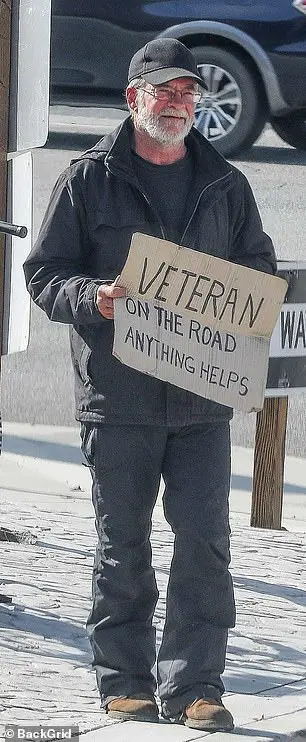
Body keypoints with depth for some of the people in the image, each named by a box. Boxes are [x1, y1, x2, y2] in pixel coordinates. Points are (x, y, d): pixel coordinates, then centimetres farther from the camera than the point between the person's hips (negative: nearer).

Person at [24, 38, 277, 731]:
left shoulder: (226, 185, 11)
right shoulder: (89, 179, 3)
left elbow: (259, 271, 19)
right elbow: (43, 273, 3)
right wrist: (93, 297, -17)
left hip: (204, 397, 2)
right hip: (117, 394, -2)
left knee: (204, 540, -5)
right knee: (122, 545, 6)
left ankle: (193, 683, 0)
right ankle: (125, 680, 16)